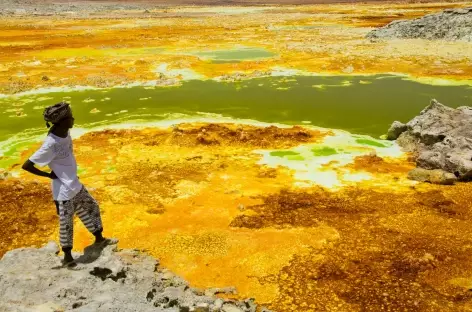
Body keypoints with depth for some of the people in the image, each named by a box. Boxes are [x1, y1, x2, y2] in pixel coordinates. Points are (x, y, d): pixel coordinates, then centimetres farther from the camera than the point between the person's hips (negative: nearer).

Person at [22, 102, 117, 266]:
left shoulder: (65, 132, -6)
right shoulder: (50, 145, -29)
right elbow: (26, 165, -25)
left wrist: (69, 172, 9)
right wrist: (50, 175, -15)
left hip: (75, 184, 8)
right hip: (64, 190, -8)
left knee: (92, 207, 22)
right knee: (66, 223, 8)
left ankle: (99, 239, 43)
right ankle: (67, 255, 29)